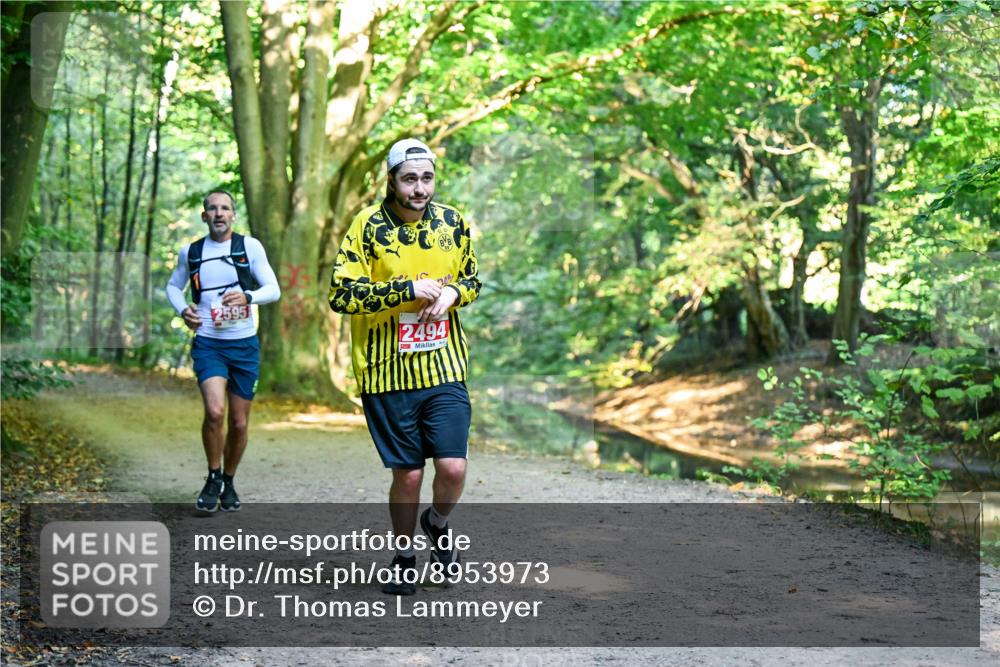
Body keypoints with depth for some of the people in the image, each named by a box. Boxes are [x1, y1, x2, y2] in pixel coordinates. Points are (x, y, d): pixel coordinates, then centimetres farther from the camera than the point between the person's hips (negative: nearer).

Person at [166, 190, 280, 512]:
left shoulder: (250, 246, 0)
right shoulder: (190, 252, 6)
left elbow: (273, 290, -3)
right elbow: (173, 286, 22)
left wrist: (247, 297, -24)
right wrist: (182, 310, 1)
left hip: (244, 344, 1)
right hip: (208, 343, 0)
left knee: (239, 422, 7)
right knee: (214, 411, -22)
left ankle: (228, 482, 29)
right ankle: (213, 477, 0)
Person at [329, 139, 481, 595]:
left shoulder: (453, 223, 6)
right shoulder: (368, 225, -7)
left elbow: (472, 280, 20)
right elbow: (341, 295, -13)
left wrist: (453, 292, -4)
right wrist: (408, 289, -18)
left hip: (444, 368, 3)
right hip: (387, 372, -2)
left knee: (453, 468, -7)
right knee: (407, 474, 3)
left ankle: (437, 524, 27)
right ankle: (404, 558, 27)